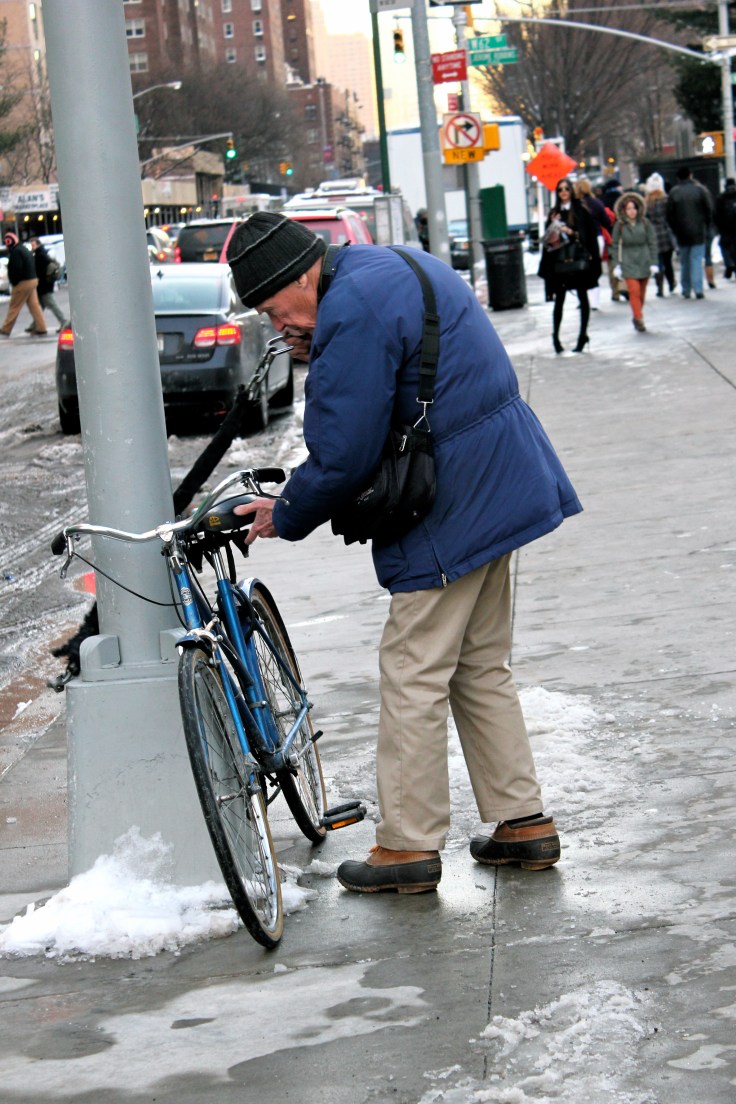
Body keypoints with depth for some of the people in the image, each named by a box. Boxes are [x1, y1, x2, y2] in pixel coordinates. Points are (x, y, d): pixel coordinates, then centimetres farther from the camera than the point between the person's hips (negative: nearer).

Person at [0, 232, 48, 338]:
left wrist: (14, 283, -12)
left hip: (23, 283, -10)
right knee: (34, 305, 7)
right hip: (33, 280, 10)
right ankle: (41, 329, 3)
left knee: (14, 307, -2)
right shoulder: (24, 249, 17)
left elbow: (16, 269, -22)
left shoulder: (15, 252, -15)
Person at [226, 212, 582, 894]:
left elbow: (342, 456, -20)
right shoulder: (394, 268, 12)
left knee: (413, 677, -2)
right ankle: (524, 822, 21)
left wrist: (285, 518, -3)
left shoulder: (349, 311, -20)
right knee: (480, 668, 17)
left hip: (449, 513, -10)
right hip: (499, 488, 10)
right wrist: (318, 357, 7)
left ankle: (407, 845, 5)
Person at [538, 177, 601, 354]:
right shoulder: (554, 213, 11)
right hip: (559, 260, 3)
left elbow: (590, 235, -5)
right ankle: (555, 336, 7)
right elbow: (548, 238, 12)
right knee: (559, 299, 3)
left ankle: (583, 335, 11)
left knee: (582, 297, 4)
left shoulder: (581, 210, -1)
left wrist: (571, 232, -17)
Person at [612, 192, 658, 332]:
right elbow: (615, 246, 3)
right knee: (634, 290, -14)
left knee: (642, 293, 8)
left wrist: (654, 263, -2)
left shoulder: (645, 223, -1)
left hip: (644, 261, 2)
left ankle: (636, 317, 24)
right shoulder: (619, 225, -3)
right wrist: (617, 265, -2)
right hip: (628, 262, -2)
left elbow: (652, 243, 3)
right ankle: (639, 318, -9)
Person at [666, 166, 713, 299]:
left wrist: (676, 230, 11)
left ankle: (686, 290, 12)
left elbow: (669, 215, 1)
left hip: (682, 233, 1)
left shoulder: (673, 192, 0)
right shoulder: (700, 190, -4)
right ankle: (698, 289, -10)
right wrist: (705, 227, 11)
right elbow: (709, 210, -1)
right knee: (697, 260, -1)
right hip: (698, 233, -1)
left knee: (684, 262, 10)